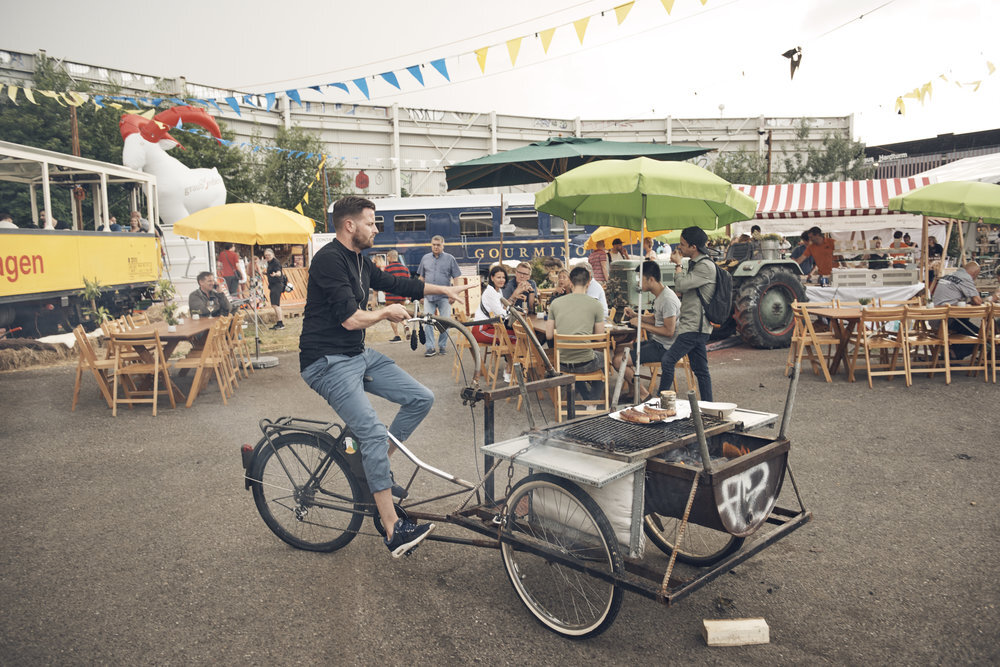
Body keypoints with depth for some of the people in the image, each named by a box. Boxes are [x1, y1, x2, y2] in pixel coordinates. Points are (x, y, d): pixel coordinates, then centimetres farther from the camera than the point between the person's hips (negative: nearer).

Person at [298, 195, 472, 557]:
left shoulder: (359, 260, 11)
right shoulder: (329, 260, -18)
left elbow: (394, 283, 24)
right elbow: (350, 319, -23)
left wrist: (444, 290, 23)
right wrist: (387, 313, -5)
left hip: (359, 355, 9)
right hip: (328, 362, -9)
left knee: (421, 398, 2)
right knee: (374, 431, -23)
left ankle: (375, 467, 17)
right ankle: (394, 531, -18)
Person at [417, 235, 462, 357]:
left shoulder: (450, 259, 2)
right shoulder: (425, 258, 11)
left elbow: (456, 278, 1)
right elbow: (421, 277, 16)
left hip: (444, 296, -2)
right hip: (428, 296, 2)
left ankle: (442, 346, 15)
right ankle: (430, 347, -1)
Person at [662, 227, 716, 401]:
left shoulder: (705, 266, -14)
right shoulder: (694, 264, 17)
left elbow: (681, 285, -20)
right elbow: (680, 289, 20)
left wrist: (678, 264, -5)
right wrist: (678, 264, 12)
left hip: (695, 326, -10)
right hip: (693, 326, 10)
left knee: (667, 361, -14)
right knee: (700, 370, 12)